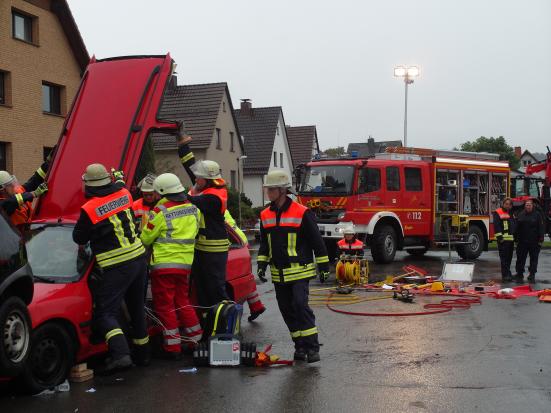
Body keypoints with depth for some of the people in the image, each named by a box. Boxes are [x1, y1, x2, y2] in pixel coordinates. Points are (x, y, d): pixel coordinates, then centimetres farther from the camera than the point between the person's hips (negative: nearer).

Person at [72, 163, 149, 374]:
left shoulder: (89, 209, -14)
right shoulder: (124, 194, 2)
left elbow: (79, 238, 0)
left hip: (117, 267, -7)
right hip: (139, 258, 7)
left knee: (105, 313, -3)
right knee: (137, 309, 20)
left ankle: (120, 354, -22)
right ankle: (142, 354, 31)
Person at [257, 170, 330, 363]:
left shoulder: (302, 213, -9)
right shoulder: (265, 215, 9)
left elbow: (317, 241, -5)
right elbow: (264, 243, 18)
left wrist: (324, 266, -5)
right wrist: (262, 264, 7)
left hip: (299, 270, -6)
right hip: (278, 273, 6)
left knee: (300, 304, -15)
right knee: (286, 309, 8)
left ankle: (312, 346, -9)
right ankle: (300, 346, 18)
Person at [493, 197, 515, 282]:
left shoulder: (511, 214, 22)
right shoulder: (498, 213, -4)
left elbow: (515, 225, 29)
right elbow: (496, 225, -12)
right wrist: (499, 236, -20)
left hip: (511, 239, 8)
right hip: (503, 239, -8)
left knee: (509, 258, 12)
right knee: (504, 258, -10)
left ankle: (507, 274, 19)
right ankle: (506, 275, -12)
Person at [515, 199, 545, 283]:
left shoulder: (537, 215, -1)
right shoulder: (520, 215, 7)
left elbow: (541, 228, -3)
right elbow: (517, 228, 9)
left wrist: (540, 240, -8)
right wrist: (516, 238, 5)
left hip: (534, 242, -2)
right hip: (522, 242, 2)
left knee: (534, 259, 5)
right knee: (520, 259, 4)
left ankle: (532, 276, 13)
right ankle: (519, 275, 13)